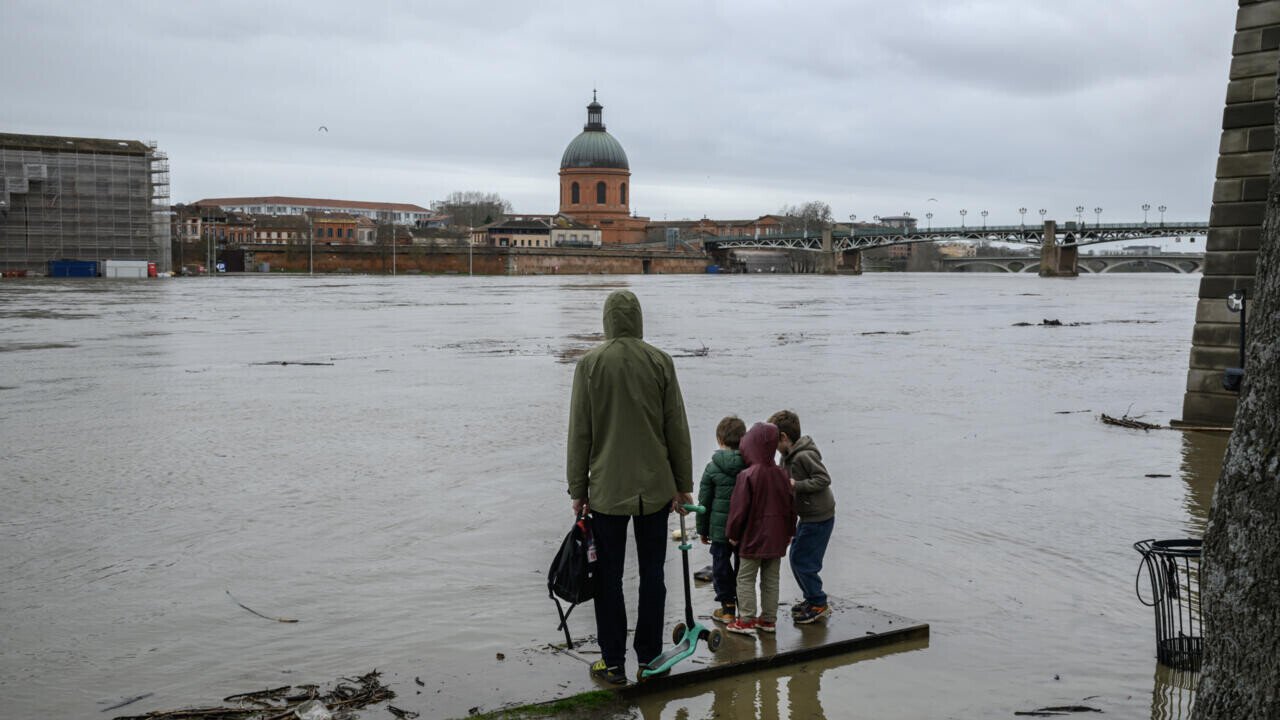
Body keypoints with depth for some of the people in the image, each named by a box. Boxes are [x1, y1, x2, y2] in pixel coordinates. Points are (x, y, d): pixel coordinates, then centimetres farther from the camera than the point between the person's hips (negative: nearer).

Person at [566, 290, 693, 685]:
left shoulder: (590, 363, -5)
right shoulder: (660, 361, -2)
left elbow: (579, 432, -4)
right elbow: (677, 428, 0)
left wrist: (577, 490, 4)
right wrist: (684, 484, 9)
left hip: (607, 489, -1)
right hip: (655, 487, 2)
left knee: (609, 577, 8)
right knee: (652, 574, 12)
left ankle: (613, 663, 13)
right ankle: (649, 659, 19)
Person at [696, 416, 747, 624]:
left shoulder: (713, 467, -8)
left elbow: (704, 501, -2)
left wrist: (703, 529, 8)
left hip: (720, 528, -2)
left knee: (721, 566, 9)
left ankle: (727, 608, 13)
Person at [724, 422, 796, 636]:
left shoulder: (747, 476, -18)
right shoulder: (782, 475, 2)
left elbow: (739, 508, -15)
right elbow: (791, 507, 9)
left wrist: (732, 533, -3)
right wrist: (789, 532, 21)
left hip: (753, 538, -6)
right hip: (776, 538, 6)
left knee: (746, 578, 4)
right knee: (771, 579, 13)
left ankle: (746, 620, 4)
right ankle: (768, 619, 19)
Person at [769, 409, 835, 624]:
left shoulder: (804, 456, -22)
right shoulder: (789, 456, 9)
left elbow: (824, 479, -22)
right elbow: (787, 481, 18)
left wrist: (796, 485, -25)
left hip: (819, 518, -10)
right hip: (809, 516, 10)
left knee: (803, 561, -4)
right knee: (796, 558, 16)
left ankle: (819, 604, 7)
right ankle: (812, 598, 27)